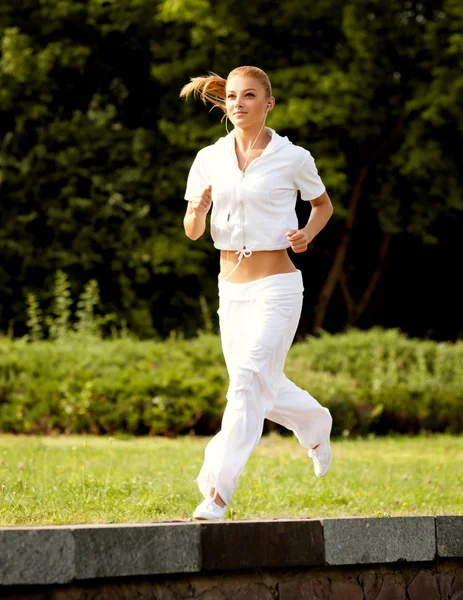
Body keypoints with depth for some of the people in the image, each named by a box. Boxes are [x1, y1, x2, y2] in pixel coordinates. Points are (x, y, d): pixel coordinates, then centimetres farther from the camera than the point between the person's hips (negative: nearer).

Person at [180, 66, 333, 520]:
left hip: (276, 287, -5)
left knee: (249, 381, -18)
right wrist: (197, 211, -16)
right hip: (230, 289, 5)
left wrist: (307, 235, -7)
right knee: (262, 389, 16)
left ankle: (217, 490, -19)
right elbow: (192, 232, 6)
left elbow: (323, 204, 12)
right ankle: (315, 423, 47)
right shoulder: (209, 159, 4)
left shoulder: (293, 158, -5)